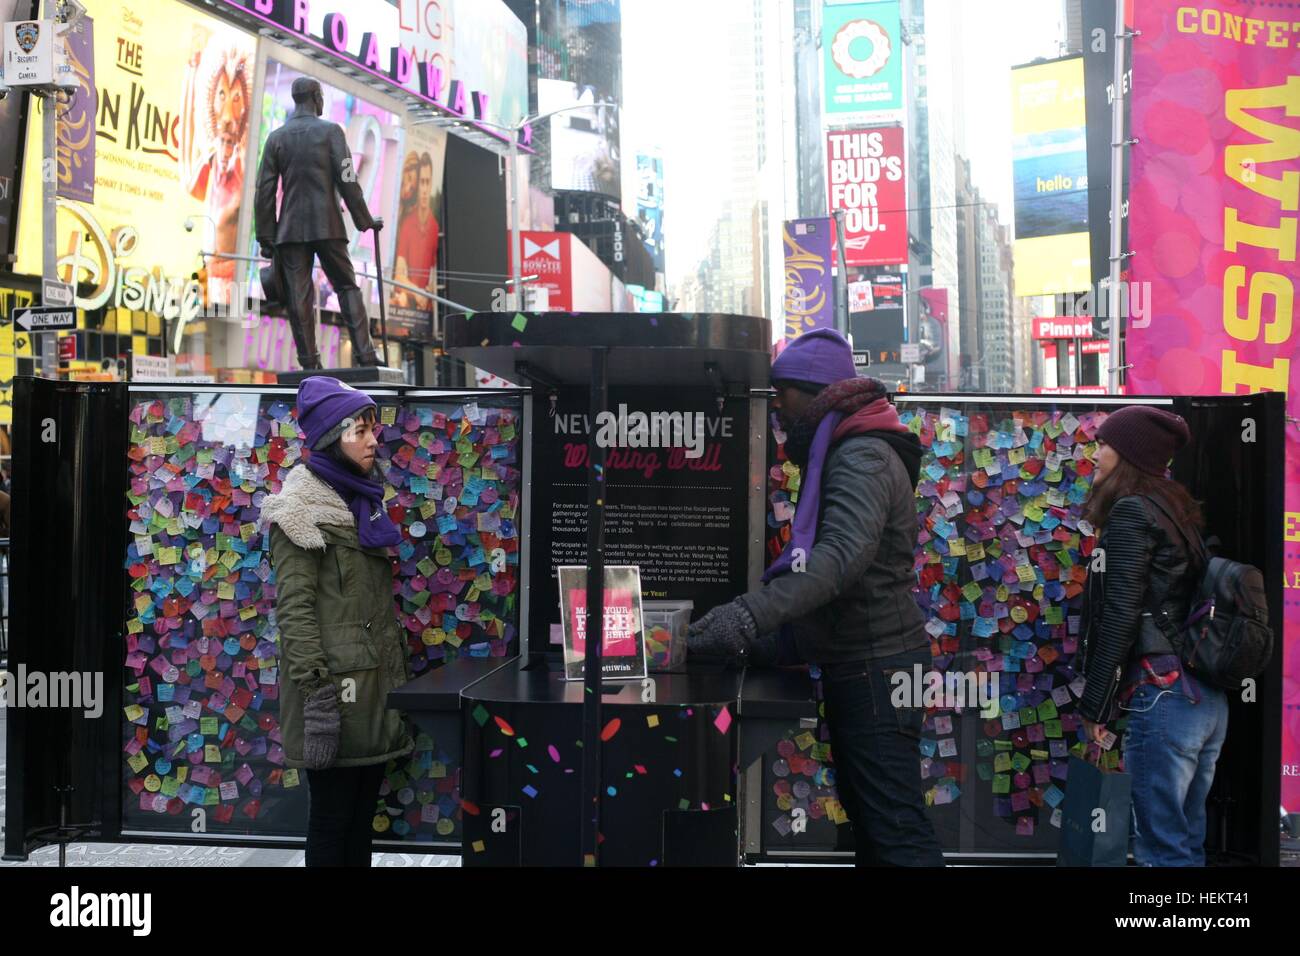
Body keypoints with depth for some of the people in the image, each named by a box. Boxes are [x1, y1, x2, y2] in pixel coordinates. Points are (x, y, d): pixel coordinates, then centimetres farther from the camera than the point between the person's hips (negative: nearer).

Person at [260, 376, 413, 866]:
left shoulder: (365, 501, 15)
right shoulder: (301, 509, -9)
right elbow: (294, 606, -15)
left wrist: (400, 674, 17)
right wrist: (317, 687, -21)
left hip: (376, 682, 8)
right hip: (336, 684, -8)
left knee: (362, 814, 14)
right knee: (332, 818, 1)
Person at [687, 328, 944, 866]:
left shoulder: (863, 457, -17)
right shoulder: (846, 454, 17)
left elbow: (842, 555, -33)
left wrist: (752, 615, -42)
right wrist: (770, 639, 12)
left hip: (875, 668, -11)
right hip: (858, 664, 11)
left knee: (896, 828, -8)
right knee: (866, 812, 18)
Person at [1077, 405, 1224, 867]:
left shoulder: (1131, 512, -8)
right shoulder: (1179, 509, 16)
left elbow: (1119, 617, -14)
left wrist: (1095, 707, -9)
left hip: (1163, 694, -9)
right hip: (1208, 699, 9)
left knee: (1161, 847, -2)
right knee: (1186, 840, 15)